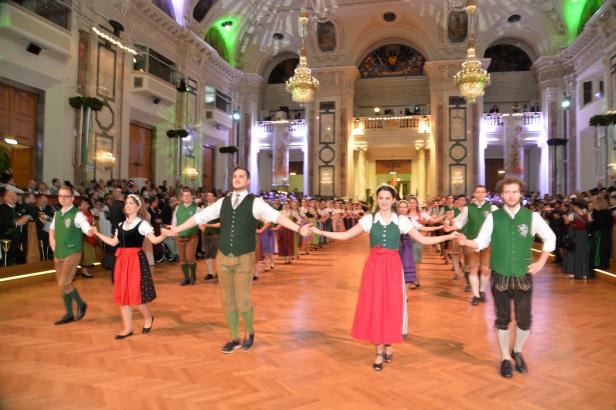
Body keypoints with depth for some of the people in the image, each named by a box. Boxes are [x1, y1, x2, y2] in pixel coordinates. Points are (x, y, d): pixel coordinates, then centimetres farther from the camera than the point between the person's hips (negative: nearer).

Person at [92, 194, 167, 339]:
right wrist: (97, 233, 20)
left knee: (135, 294, -5)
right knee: (122, 294, 7)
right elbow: (113, 242, 17)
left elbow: (154, 240, -16)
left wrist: (164, 234, -36)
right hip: (122, 260, 7)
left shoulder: (142, 224, -6)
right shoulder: (121, 225, 12)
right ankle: (128, 328, 17)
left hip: (136, 260, -6)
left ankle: (148, 318, 22)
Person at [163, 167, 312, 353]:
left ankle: (249, 333, 27)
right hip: (223, 258, 4)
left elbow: (276, 216, -22)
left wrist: (298, 229, -36)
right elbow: (200, 217, 10)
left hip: (244, 259, -4)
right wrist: (176, 230, 14)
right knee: (228, 300, 11)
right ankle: (234, 339, 28)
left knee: (243, 300, -2)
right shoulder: (223, 202, 6)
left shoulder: (255, 202, -7)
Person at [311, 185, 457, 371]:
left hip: (393, 266, 0)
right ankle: (379, 352, 16)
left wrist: (449, 236, -7)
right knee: (373, 306, 3)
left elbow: (423, 239, 1)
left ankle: (388, 345, 29)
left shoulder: (402, 220, 0)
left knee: (391, 306, 4)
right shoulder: (369, 219, 0)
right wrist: (320, 232, -8)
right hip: (374, 266, 0)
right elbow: (345, 235, 0)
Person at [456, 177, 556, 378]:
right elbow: (482, 242, -3)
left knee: (524, 320, 7)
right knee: (502, 320, 10)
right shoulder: (493, 217, -3)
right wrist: (466, 242, -23)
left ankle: (517, 352, 35)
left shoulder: (532, 217, -3)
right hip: (500, 276, 0)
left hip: (523, 276, 1)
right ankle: (505, 358, 29)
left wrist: (541, 261, 2)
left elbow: (550, 238, 10)